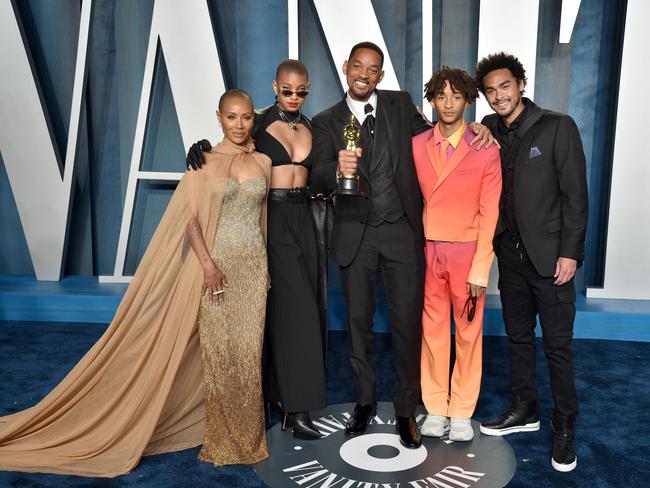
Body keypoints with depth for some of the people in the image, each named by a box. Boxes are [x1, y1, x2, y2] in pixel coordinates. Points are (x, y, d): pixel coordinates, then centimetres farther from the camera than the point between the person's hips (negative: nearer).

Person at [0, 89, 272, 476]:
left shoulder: (263, 161, 9)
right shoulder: (204, 160, -1)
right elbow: (190, 218, -7)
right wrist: (208, 264, -17)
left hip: (253, 266, 3)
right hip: (215, 264, -3)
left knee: (248, 351, 6)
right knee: (218, 352, 1)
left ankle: (247, 437, 22)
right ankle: (221, 440, 18)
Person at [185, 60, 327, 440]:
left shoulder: (311, 128, 14)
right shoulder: (258, 123, 1)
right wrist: (201, 146, -19)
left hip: (304, 220, 5)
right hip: (272, 220, -5)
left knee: (308, 306, 7)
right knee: (294, 305, -10)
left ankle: (283, 390, 24)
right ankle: (297, 406, -2)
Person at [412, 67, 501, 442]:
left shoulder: (486, 150, -4)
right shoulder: (416, 146, 4)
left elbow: (489, 213, -5)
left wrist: (480, 269, -10)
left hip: (468, 251, -1)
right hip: (427, 250, 2)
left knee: (469, 331, 7)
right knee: (433, 330, 8)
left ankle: (462, 412, 22)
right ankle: (436, 408, 22)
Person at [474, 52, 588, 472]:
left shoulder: (558, 127, -7)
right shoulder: (488, 132, 6)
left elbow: (575, 194, -9)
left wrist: (569, 252, -12)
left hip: (549, 255, -4)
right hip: (510, 253, 5)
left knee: (558, 344, 2)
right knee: (518, 336, 15)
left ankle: (565, 426, 17)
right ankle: (524, 410, 31)